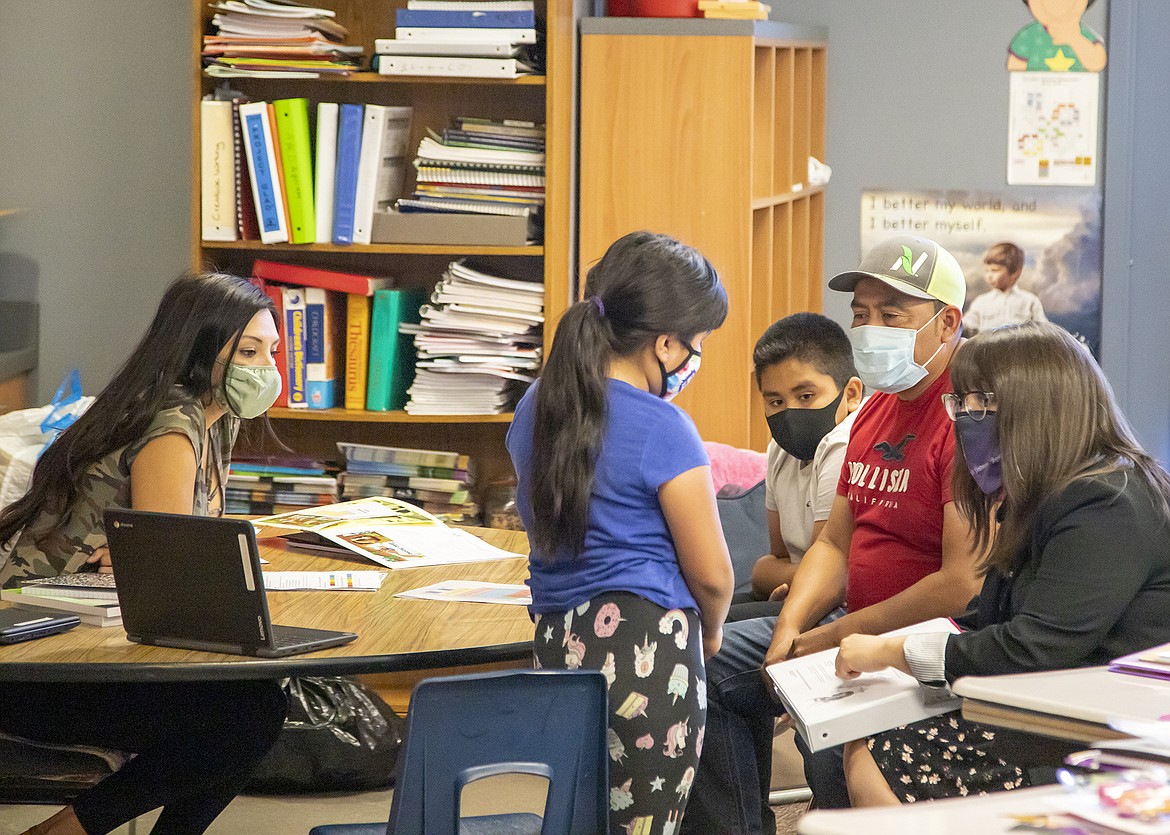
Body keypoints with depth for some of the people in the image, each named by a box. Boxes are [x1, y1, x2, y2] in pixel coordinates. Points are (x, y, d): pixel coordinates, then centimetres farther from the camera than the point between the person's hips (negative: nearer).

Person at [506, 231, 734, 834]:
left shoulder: (536, 406, 8)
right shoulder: (662, 429, -13)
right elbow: (710, 574, -8)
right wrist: (710, 632, 12)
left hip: (555, 646, 7)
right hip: (646, 650, -7)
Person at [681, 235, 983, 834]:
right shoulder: (876, 412, 14)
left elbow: (965, 583, -25)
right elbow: (835, 544, 17)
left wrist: (837, 637, -18)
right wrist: (790, 628, -2)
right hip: (856, 624, 10)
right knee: (709, 667, 7)